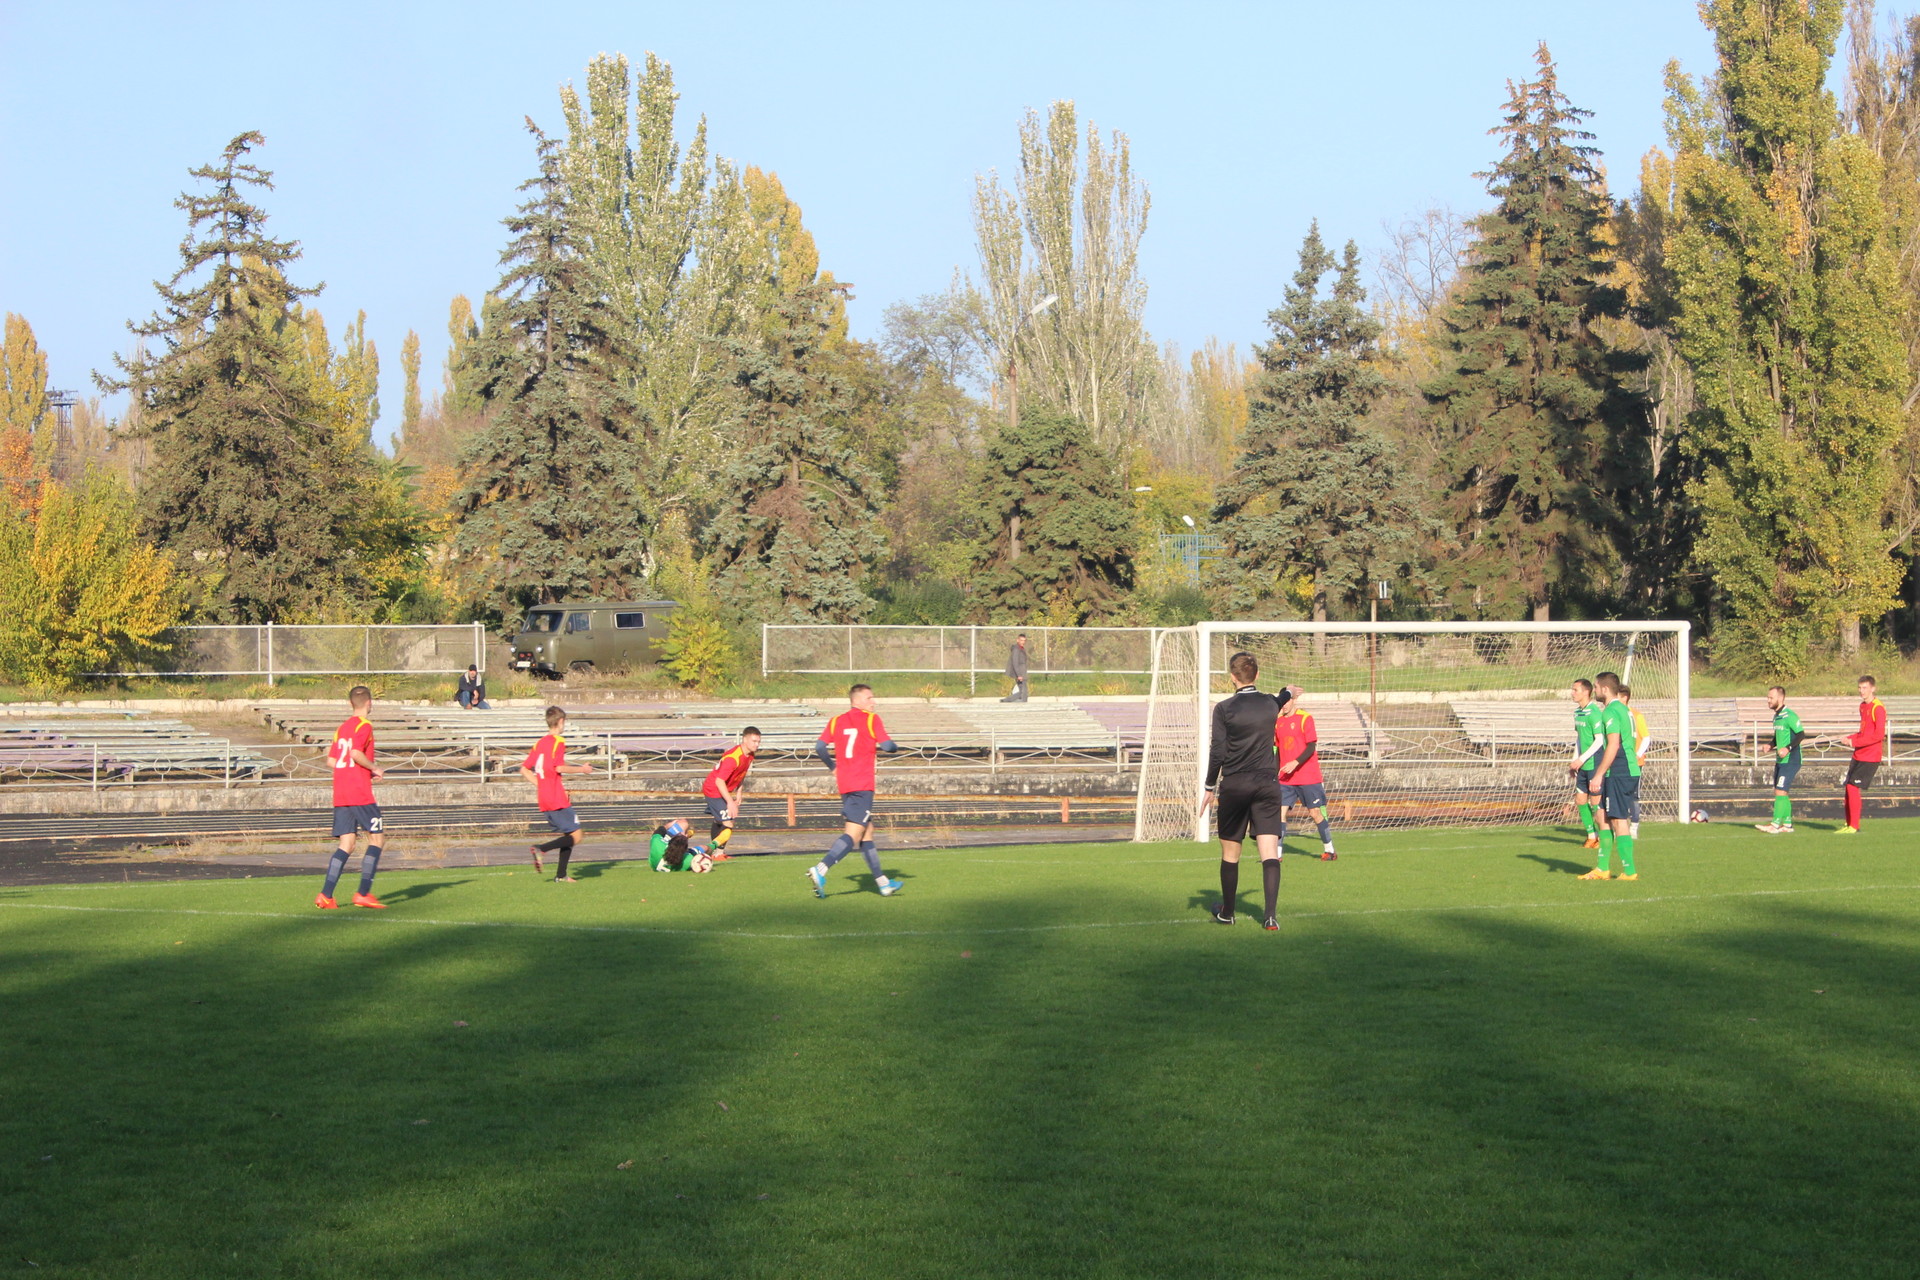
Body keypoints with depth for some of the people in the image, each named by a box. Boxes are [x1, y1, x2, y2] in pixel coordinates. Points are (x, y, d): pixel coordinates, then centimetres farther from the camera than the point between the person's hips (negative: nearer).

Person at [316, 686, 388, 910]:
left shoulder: (342, 727, 16)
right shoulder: (364, 726, -6)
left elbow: (331, 760, 14)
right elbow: (356, 753, -21)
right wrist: (374, 769, -5)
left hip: (339, 796, 7)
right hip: (360, 793, -7)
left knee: (346, 844, 7)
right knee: (377, 838, 1)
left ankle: (326, 895, -5)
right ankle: (363, 893, -7)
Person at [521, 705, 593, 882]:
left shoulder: (539, 743, 15)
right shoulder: (558, 742, -8)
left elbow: (524, 770, 13)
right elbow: (559, 767, -20)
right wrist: (582, 769, -7)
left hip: (543, 801, 8)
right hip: (558, 800, -8)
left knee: (569, 835, 17)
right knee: (575, 837, -5)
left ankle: (561, 875, 10)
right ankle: (541, 849, -21)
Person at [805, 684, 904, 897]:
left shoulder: (837, 721, 12)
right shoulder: (871, 720, -3)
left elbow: (819, 747, 3)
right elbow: (887, 746, -11)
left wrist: (833, 767, 18)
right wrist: (893, 748, 12)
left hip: (844, 785, 7)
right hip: (862, 785, -7)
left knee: (867, 832, 14)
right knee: (854, 833, -10)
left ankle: (882, 883, 18)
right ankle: (820, 869, -27)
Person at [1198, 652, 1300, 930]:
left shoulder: (1224, 709, -8)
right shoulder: (1271, 704, 3)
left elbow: (1217, 752, -9)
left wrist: (1210, 787, 1)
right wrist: (1288, 693, 53)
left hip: (1234, 785, -2)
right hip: (1267, 782, 2)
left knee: (1229, 853, 10)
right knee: (1270, 851, -3)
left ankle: (1227, 913, 21)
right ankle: (1271, 913, -14)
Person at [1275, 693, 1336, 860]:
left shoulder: (1305, 718, -7)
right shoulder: (1279, 722, 10)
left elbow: (1311, 748, -13)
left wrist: (1295, 763, -24)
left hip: (1308, 777, -5)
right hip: (1285, 778, 5)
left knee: (1316, 812, 2)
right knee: (1280, 812, -6)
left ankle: (1329, 850, 16)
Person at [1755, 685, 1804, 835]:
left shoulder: (1790, 716, -15)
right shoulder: (1776, 716, 14)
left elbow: (1801, 734, -19)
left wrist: (1788, 748, -27)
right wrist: (1771, 745, 8)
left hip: (1790, 761, -10)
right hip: (1780, 761, 10)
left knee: (1781, 791, -12)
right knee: (1778, 792, 10)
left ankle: (1775, 825, -12)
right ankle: (1787, 825, 15)